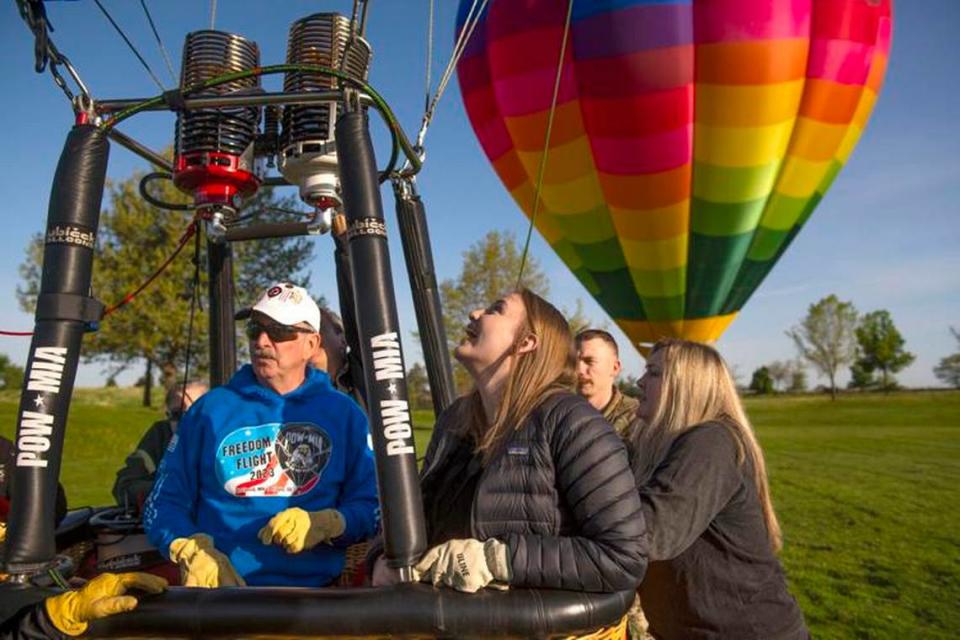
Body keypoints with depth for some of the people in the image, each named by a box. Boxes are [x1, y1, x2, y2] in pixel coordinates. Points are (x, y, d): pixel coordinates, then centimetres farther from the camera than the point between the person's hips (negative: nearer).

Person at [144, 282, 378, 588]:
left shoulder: (344, 413, 10)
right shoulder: (210, 409, 12)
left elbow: (371, 505, 8)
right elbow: (164, 502, 12)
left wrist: (323, 525, -10)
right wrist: (192, 552, -6)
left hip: (313, 590, -2)